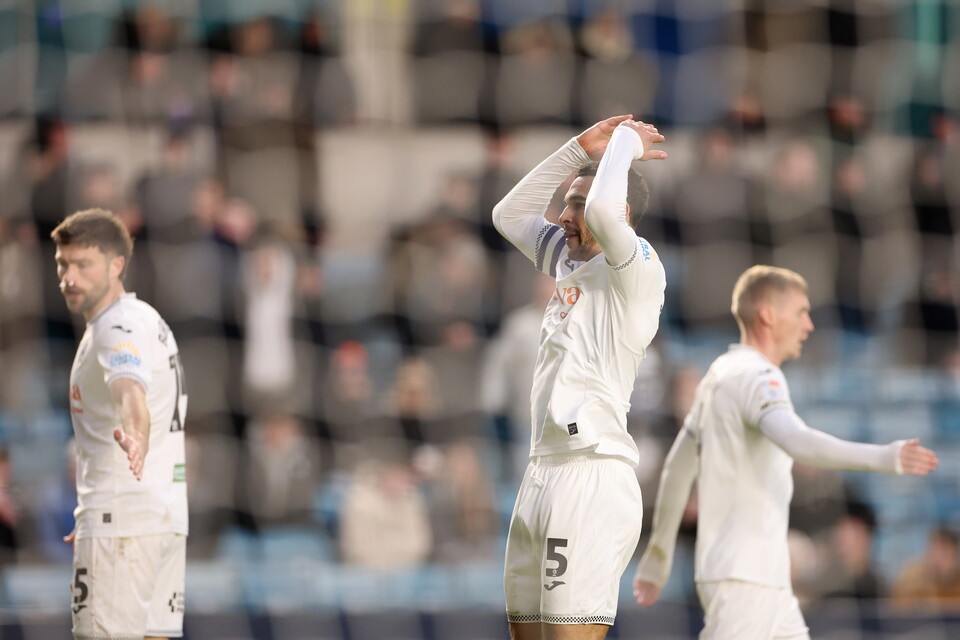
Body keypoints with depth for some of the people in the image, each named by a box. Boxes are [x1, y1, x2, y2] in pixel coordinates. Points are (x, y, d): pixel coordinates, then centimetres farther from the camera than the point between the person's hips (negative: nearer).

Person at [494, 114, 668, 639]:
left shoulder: (637, 269, -8)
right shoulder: (569, 262, 18)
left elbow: (602, 211, -28)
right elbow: (509, 215, 31)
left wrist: (624, 144, -9)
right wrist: (580, 151, 21)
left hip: (592, 476, -10)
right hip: (544, 473, 10)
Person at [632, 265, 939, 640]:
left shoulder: (719, 376, 16)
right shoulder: (756, 377, -14)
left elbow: (678, 468, 23)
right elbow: (798, 443, -33)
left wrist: (657, 558, 30)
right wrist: (884, 458, -41)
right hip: (742, 577, -10)